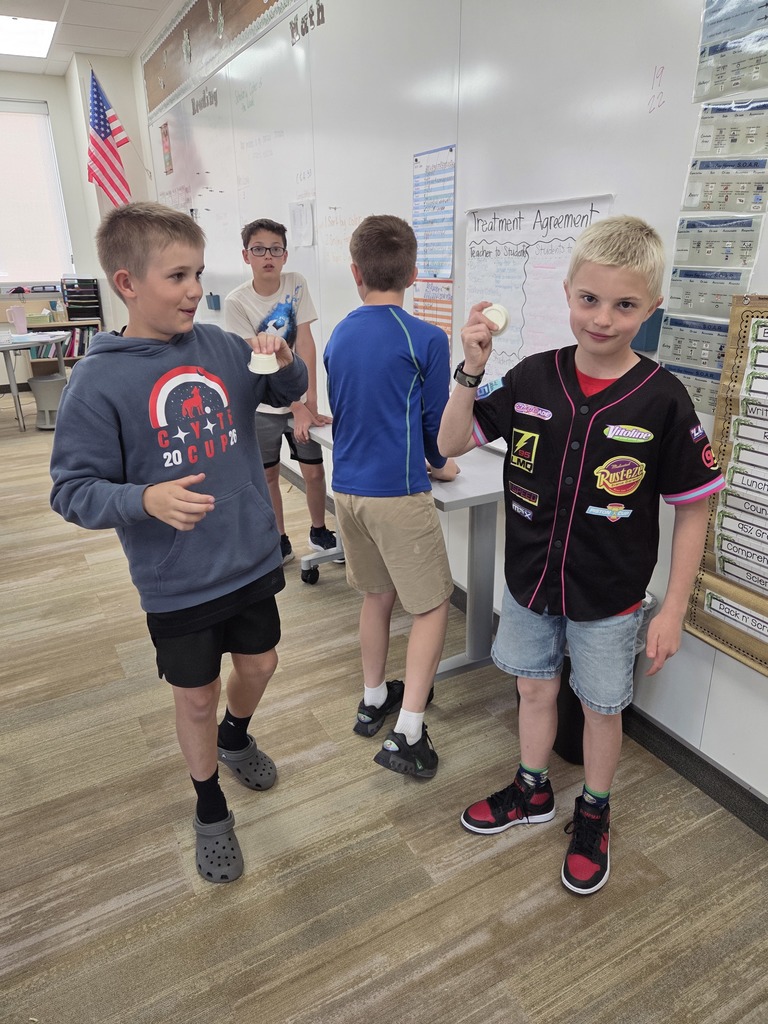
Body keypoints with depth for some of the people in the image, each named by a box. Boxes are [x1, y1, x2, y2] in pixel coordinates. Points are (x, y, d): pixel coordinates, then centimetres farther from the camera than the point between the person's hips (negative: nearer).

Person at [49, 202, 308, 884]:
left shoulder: (220, 346, -4)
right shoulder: (98, 380, -16)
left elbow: (289, 392, 11)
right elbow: (73, 491, -14)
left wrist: (284, 360, -11)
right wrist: (146, 500, -32)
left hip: (251, 559, 4)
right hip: (177, 582, -4)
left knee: (259, 663, 22)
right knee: (197, 695, 13)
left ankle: (235, 737, 56)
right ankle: (210, 808, 42)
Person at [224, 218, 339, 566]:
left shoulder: (296, 284, -5)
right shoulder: (236, 302, -12)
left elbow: (305, 344, -10)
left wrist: (310, 401, -16)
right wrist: (296, 407, -20)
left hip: (300, 399, 2)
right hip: (263, 405, -1)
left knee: (314, 471, 5)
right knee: (268, 476, 9)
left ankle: (319, 533, 28)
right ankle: (280, 541, 28)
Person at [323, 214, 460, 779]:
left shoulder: (338, 336, 8)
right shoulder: (427, 339, -9)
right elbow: (435, 419, -2)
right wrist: (440, 464, 19)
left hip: (347, 487, 6)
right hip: (398, 492, -6)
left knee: (377, 595, 21)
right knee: (432, 605, 6)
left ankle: (373, 700, 35)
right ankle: (407, 733, 4)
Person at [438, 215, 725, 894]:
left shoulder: (662, 400, -17)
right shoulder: (532, 379, -9)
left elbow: (693, 509, -9)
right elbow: (451, 443, -3)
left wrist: (674, 607, -8)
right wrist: (472, 370, -17)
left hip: (608, 598, -2)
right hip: (528, 582, 3)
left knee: (601, 706, 17)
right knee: (535, 687, 21)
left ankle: (593, 815, 44)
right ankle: (533, 791, 48)